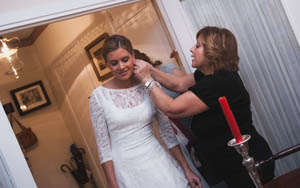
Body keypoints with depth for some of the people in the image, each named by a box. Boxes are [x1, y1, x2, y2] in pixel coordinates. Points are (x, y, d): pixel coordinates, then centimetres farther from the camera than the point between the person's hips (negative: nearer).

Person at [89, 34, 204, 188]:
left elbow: (167, 131, 3)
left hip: (158, 161, 2)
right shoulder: (98, 96, -7)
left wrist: (187, 170, 3)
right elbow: (103, 146, -4)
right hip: (126, 170, -2)